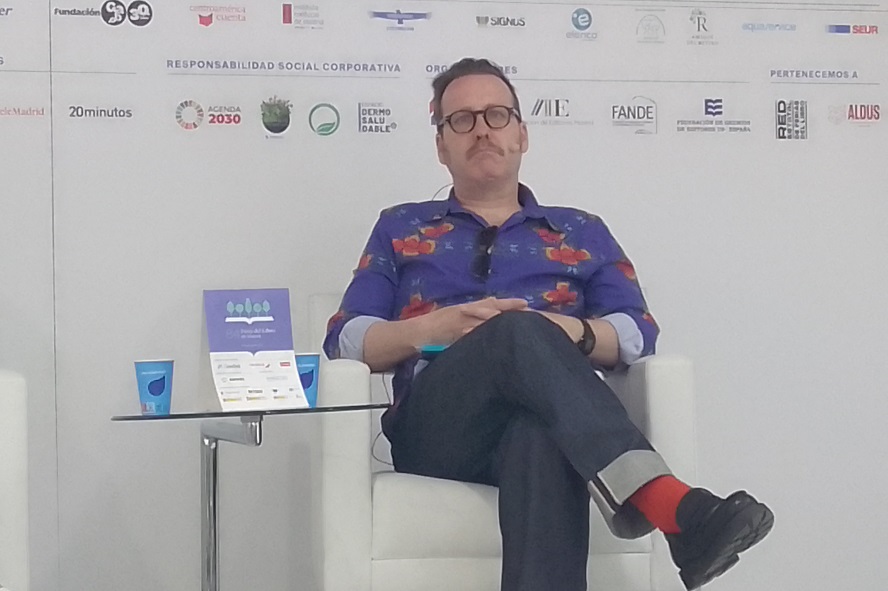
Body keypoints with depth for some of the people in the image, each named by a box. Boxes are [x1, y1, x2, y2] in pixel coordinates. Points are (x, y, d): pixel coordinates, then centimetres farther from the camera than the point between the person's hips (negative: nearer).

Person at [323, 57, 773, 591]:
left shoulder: (582, 233, 27)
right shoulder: (401, 230, 27)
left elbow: (638, 336, 13)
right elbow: (344, 340, 15)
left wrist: (570, 333, -10)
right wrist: (433, 328, -5)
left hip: (540, 421, 1)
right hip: (438, 430, 0)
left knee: (541, 434, -43)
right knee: (519, 331, -37)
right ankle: (671, 506, -57)